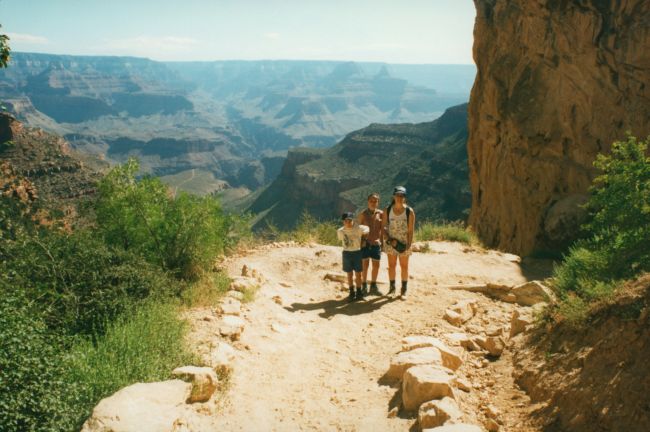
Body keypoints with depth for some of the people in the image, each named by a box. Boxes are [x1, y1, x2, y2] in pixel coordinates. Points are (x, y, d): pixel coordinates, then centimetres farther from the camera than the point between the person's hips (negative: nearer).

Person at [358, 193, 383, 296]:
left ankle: (373, 286, 24)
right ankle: (364, 286, 18)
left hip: (376, 243, 2)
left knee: (376, 265, 9)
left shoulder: (380, 214, 1)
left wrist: (382, 242, 4)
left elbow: (382, 229, 6)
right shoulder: (363, 214, -5)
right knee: (365, 265, 5)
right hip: (365, 242, -2)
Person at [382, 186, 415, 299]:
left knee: (404, 266, 7)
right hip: (390, 242, 2)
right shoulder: (387, 210, -4)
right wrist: (389, 240, -12)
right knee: (391, 265, 9)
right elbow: (383, 226, -1)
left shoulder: (409, 211, -8)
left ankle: (404, 290, 17)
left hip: (404, 243, -1)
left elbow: (411, 230, -7)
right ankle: (392, 287, 22)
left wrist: (408, 245, -13)